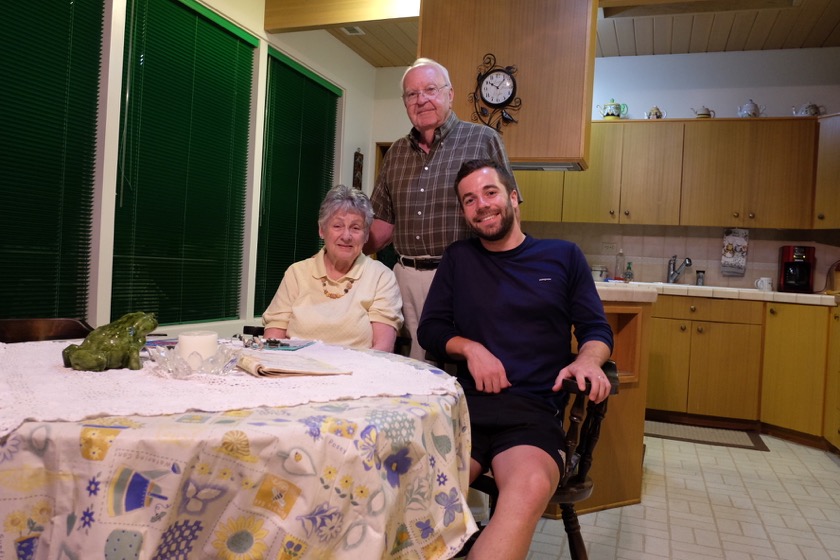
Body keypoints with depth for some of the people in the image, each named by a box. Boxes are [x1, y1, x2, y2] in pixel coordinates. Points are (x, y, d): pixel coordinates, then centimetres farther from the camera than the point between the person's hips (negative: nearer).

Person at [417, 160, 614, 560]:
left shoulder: (563, 256, 14)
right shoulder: (458, 258, 17)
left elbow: (596, 329, 14)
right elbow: (430, 328, 17)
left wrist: (588, 360, -10)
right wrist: (470, 347, -4)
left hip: (534, 409, 0)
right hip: (466, 402, 1)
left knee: (531, 488, -36)